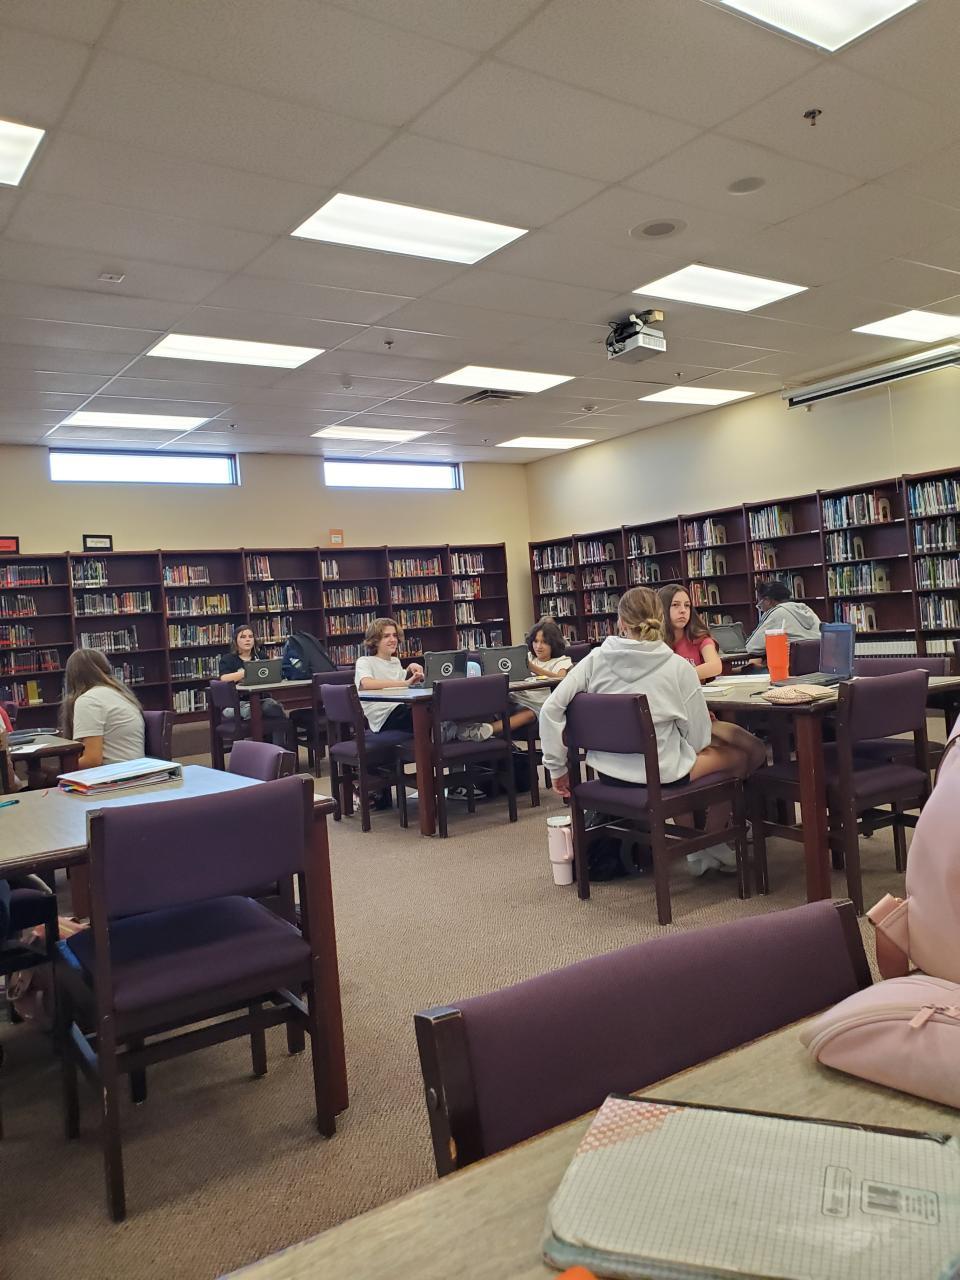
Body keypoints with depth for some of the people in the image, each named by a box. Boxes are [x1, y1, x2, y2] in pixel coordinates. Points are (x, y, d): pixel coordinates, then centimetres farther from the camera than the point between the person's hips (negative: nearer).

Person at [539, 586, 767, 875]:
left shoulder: (596, 659, -7)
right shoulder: (677, 667, -14)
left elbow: (551, 709, -11)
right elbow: (698, 739, -9)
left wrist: (557, 766, -1)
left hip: (608, 772, 5)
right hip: (661, 774, -5)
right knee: (740, 755, 21)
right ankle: (706, 849, 31)